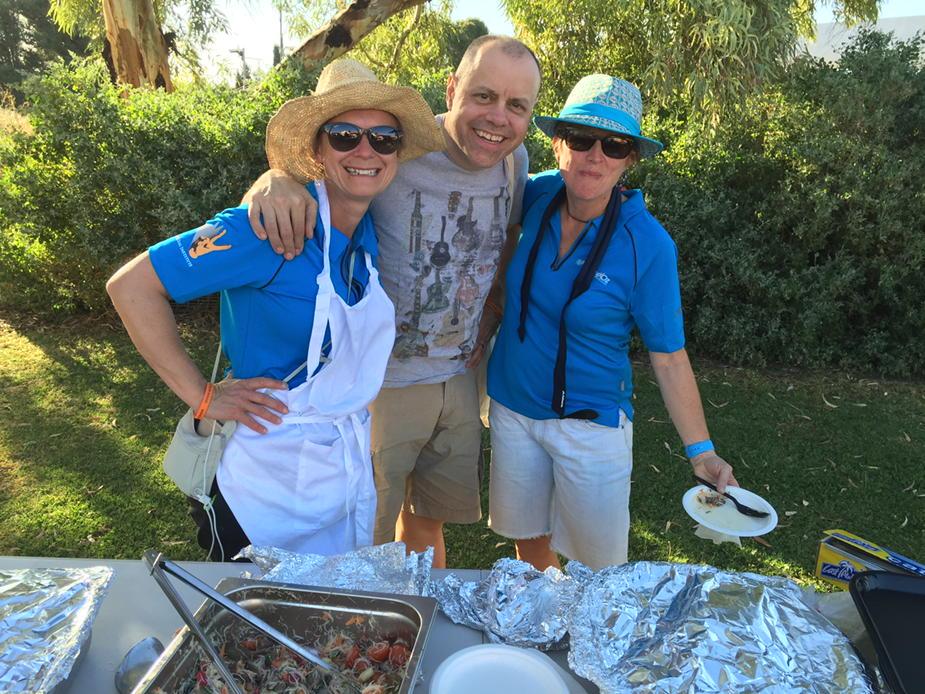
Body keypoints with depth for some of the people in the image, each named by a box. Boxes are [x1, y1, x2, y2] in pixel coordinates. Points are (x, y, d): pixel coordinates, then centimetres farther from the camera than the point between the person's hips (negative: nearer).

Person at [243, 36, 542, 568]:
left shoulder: (515, 161, -2)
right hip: (382, 381, -5)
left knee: (428, 523, 24)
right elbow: (313, 164, -14)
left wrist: (490, 314, 4)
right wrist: (276, 178, -37)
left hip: (459, 379, 5)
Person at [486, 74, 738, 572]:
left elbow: (668, 357, -11)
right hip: (511, 406, 4)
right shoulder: (537, 195, -9)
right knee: (530, 547, 22)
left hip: (591, 423, -3)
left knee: (601, 570, 11)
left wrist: (702, 451, -14)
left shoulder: (647, 245, -19)